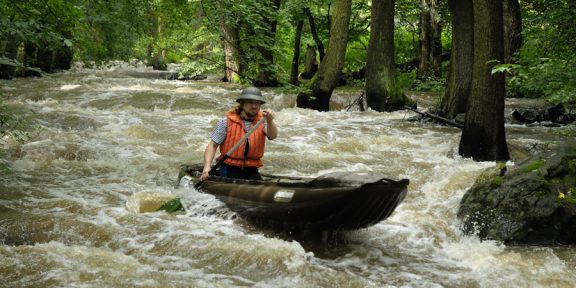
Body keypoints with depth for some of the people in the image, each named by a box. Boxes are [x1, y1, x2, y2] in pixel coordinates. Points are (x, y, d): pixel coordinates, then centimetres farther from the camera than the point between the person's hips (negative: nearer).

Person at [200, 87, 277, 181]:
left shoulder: (262, 121, 2)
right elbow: (213, 145, -4)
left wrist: (269, 120, -37)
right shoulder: (227, 122, -5)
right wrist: (207, 166, -18)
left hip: (252, 171, 3)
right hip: (229, 170, -3)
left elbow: (272, 136, -17)